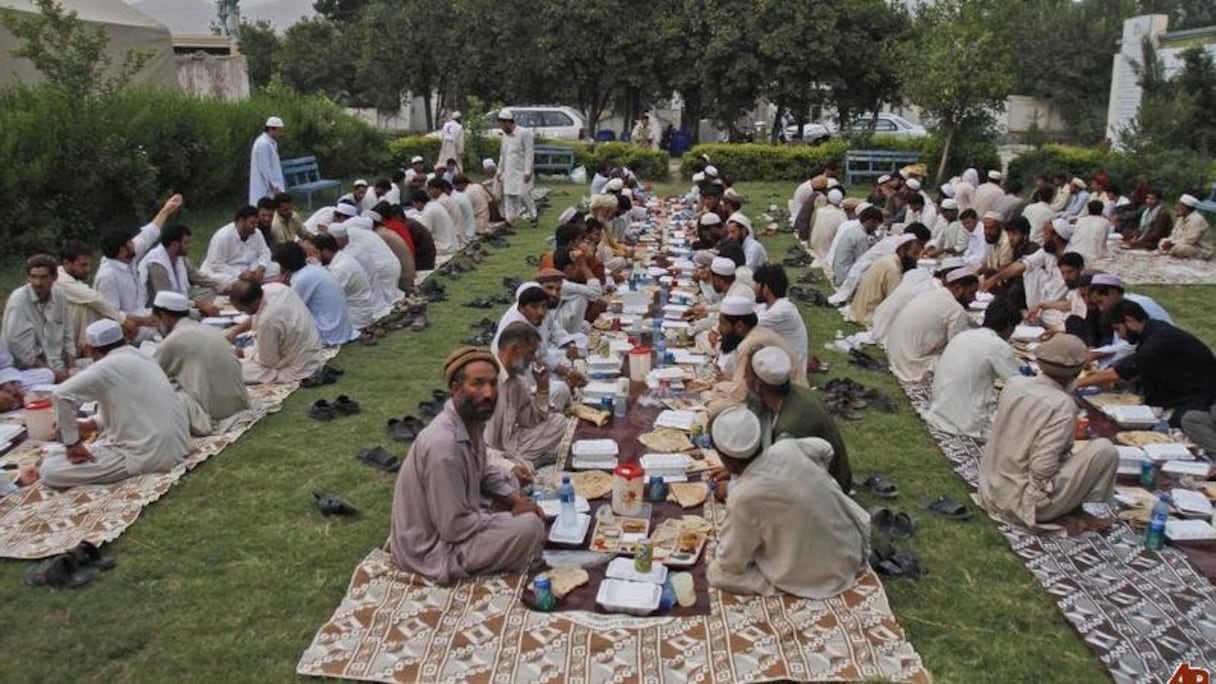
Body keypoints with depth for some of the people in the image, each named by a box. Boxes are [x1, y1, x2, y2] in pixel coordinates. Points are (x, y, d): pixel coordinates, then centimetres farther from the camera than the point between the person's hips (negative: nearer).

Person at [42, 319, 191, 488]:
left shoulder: (108, 366, -12)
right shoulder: (143, 359, 13)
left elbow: (60, 394, -19)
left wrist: (73, 443, -10)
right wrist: (87, 425, 12)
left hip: (146, 455, -9)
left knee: (50, 470, -3)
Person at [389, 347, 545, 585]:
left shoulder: (473, 421, -4)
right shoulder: (442, 445, -32)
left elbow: (483, 473, 15)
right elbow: (455, 528, -28)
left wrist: (515, 497, -3)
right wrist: (512, 516, -16)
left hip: (452, 521, 10)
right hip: (433, 549, -10)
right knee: (530, 526, -20)